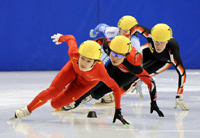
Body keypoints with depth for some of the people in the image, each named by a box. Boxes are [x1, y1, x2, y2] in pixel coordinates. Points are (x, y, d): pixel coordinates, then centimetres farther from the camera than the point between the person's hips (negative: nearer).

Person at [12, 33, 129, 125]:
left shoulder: (100, 72, -43)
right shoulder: (74, 54, -40)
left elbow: (115, 88, -29)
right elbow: (71, 38, -17)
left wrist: (118, 111, -28)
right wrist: (61, 37, 5)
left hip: (87, 82, -1)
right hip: (73, 69, 1)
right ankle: (28, 110, 8)